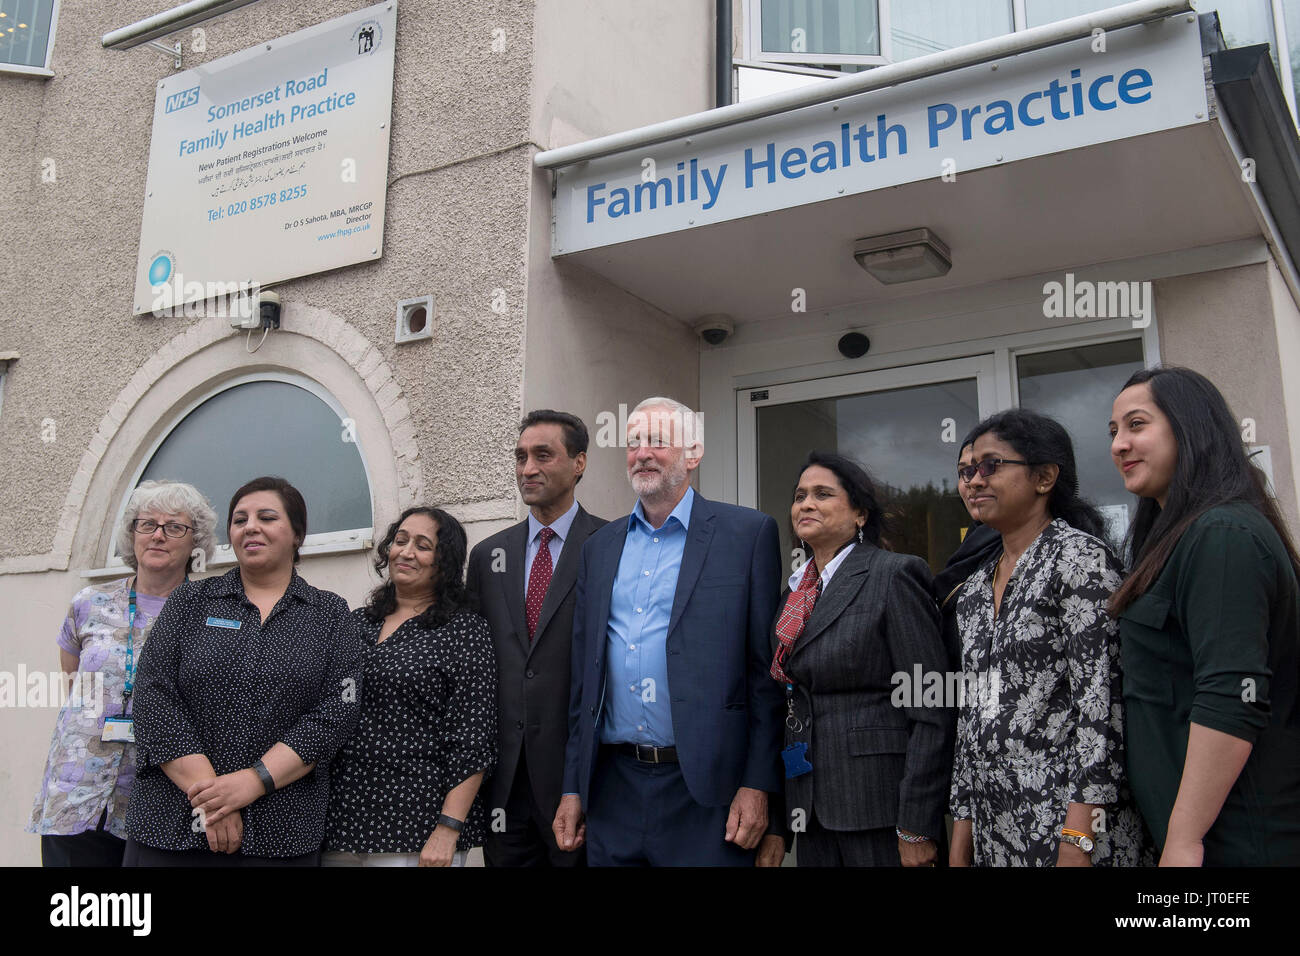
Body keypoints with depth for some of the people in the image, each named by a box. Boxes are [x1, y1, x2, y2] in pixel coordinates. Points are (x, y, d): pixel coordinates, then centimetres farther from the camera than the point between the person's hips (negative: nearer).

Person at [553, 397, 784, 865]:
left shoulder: (748, 534, -3)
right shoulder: (599, 547, 12)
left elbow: (767, 672, -6)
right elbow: (583, 679, 13)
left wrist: (758, 784, -11)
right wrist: (573, 788, 11)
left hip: (704, 792, -4)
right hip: (613, 789, 4)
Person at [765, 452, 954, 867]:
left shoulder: (893, 576, -9)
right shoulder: (795, 592, 12)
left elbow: (932, 712, -14)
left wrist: (916, 829, -16)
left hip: (879, 807, -6)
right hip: (812, 810, 6)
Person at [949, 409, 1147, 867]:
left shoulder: (1079, 557, -8)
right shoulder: (973, 589, 13)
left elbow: (1101, 700, -15)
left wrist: (1078, 839, -20)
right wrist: (962, 833, 12)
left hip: (1067, 828, -7)